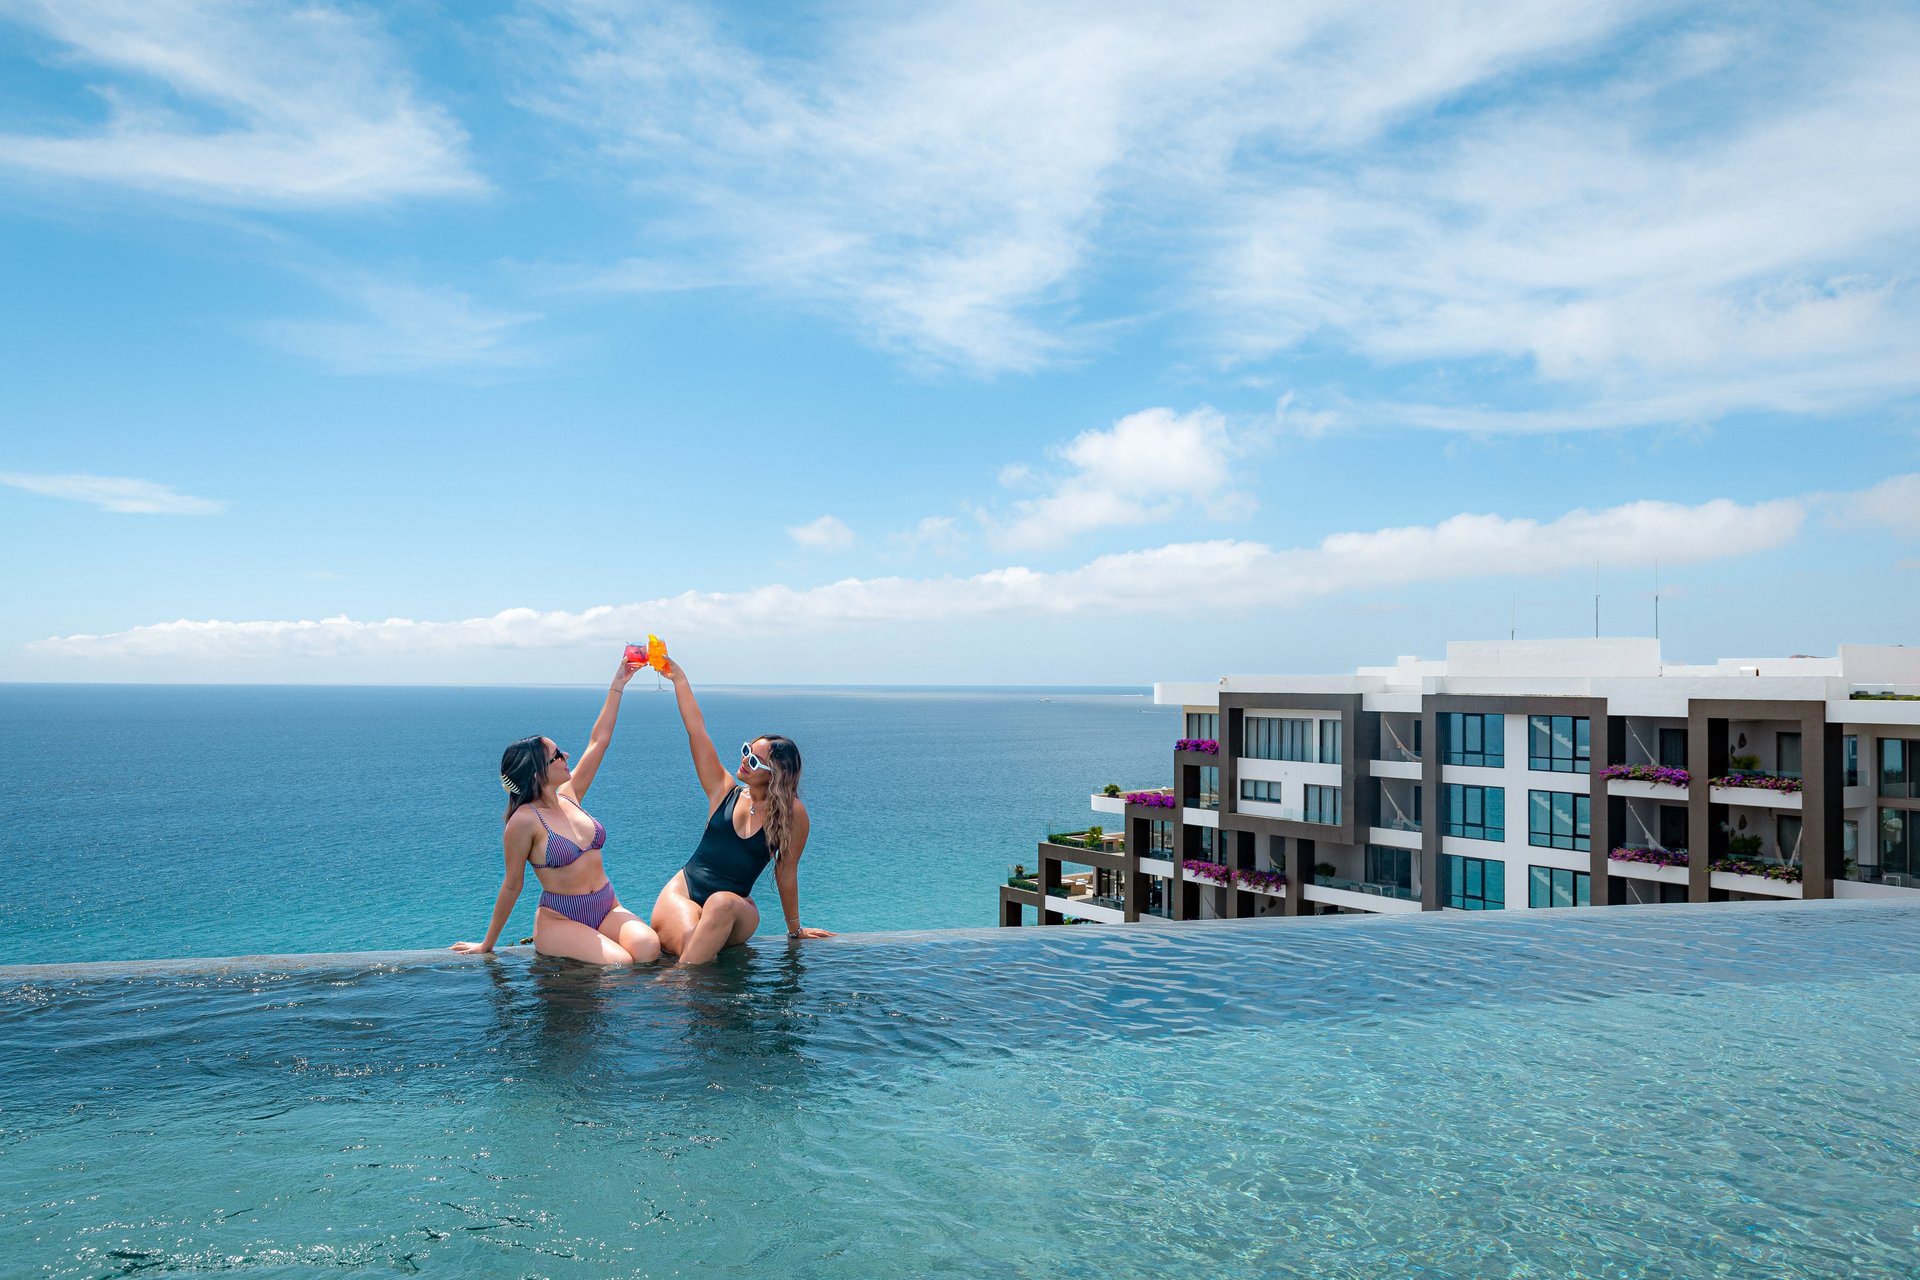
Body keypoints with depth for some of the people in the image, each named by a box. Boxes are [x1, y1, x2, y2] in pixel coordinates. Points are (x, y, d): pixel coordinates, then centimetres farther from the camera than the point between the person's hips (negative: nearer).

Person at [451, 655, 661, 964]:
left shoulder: (569, 796, 7)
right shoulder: (525, 821, -12)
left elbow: (598, 741, 13)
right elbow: (513, 884, -4)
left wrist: (617, 686, 14)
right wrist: (487, 944, 2)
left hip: (608, 909, 6)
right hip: (559, 918, -6)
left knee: (648, 949, -25)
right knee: (620, 962, -30)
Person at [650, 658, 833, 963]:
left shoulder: (792, 814, -5)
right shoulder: (724, 791, 3)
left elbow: (787, 872, 4)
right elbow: (696, 729, 2)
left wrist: (795, 929, 12)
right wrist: (678, 677, 1)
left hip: (735, 908, -1)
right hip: (682, 892, 1)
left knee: (722, 904, -39)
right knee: (689, 940, -35)